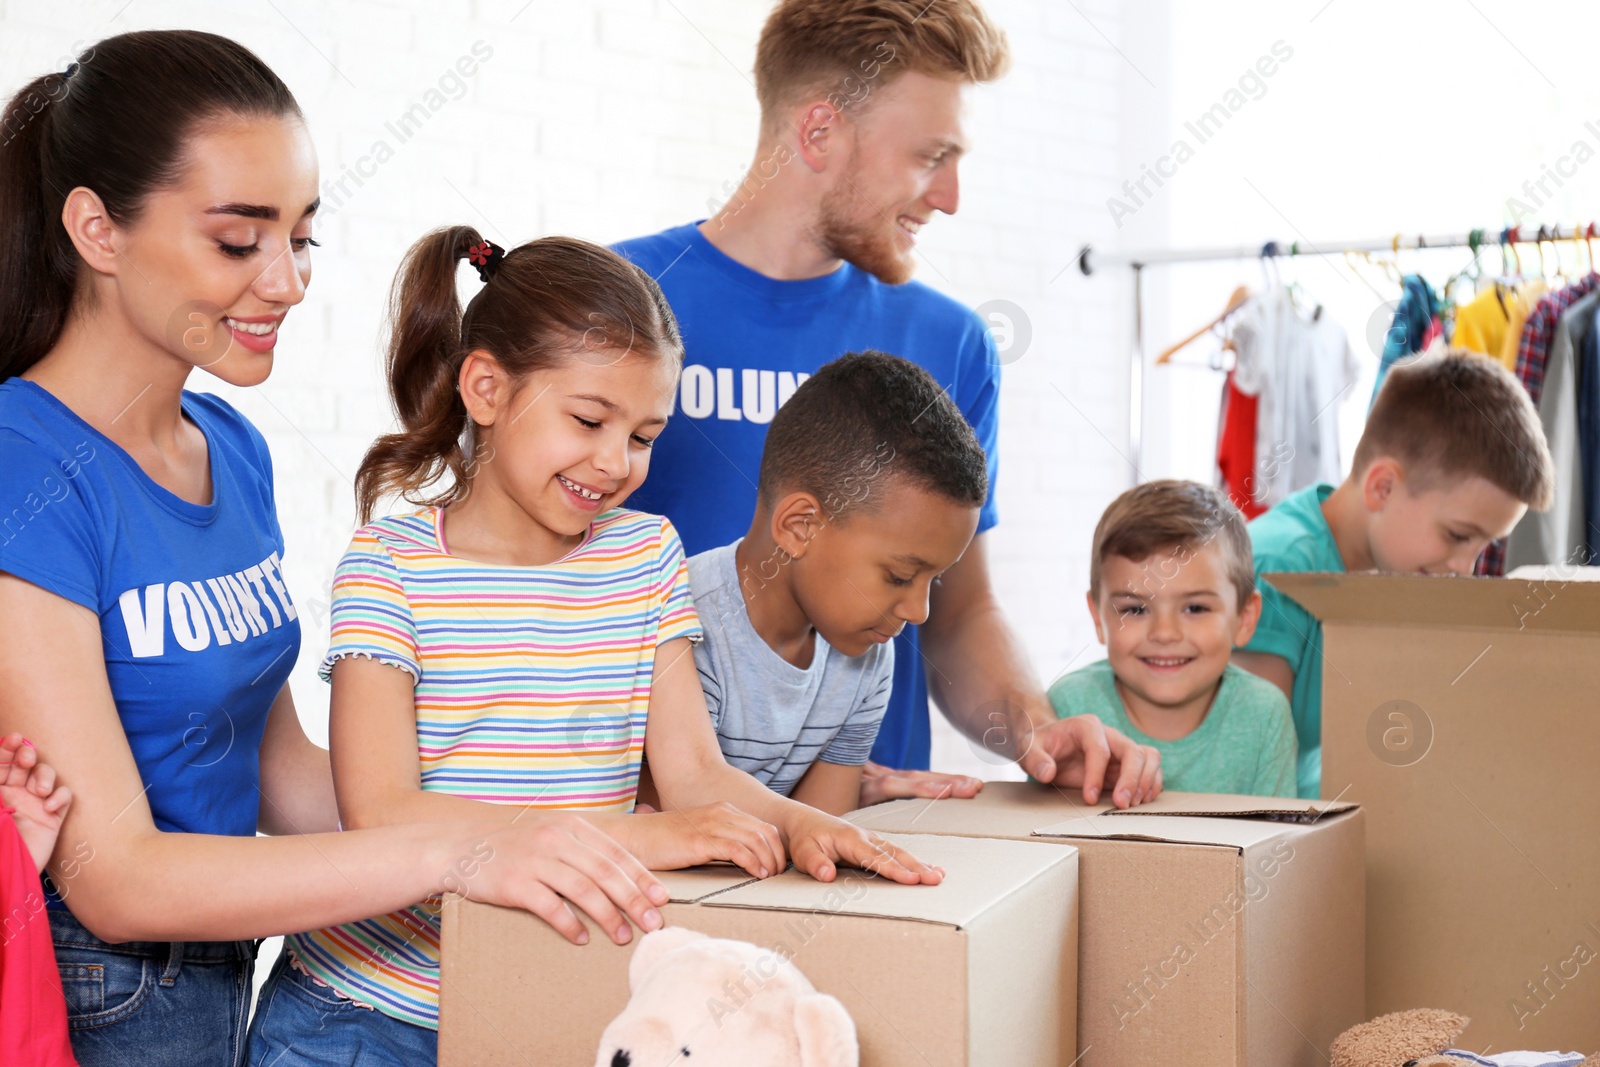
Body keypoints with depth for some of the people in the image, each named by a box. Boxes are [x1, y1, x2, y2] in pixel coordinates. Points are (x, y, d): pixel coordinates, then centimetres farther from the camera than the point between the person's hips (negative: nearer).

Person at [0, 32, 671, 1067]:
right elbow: (111, 880, -23)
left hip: (218, 977, 7)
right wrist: (449, 848, -32)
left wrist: (554, 837, -2)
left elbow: (280, 773, 8)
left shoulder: (234, 448, 4)